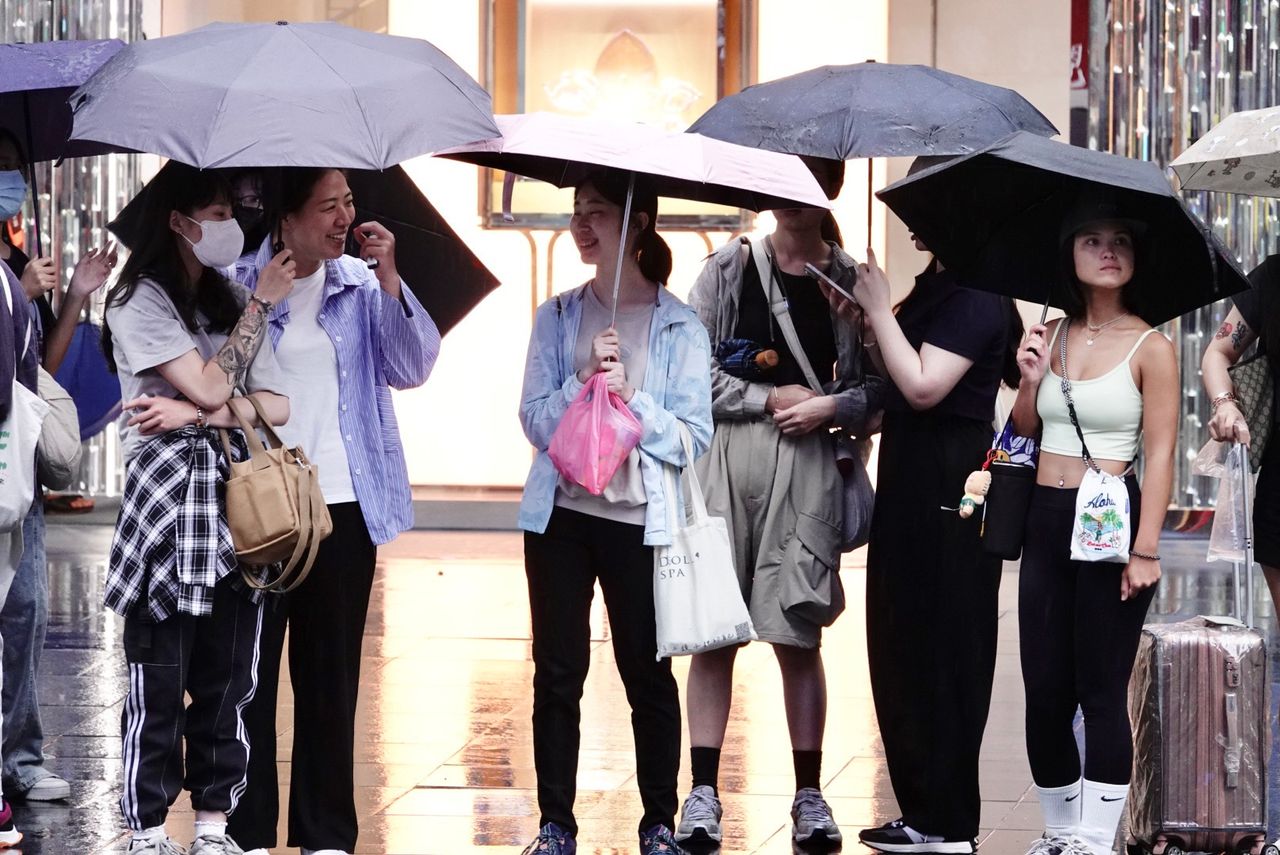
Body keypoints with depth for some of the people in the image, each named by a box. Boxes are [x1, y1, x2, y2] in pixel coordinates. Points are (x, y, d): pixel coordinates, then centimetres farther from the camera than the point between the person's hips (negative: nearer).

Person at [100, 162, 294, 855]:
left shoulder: (226, 304, 16)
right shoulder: (140, 301, -3)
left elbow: (276, 406, 6)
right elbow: (209, 387, -11)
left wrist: (196, 416, -10)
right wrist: (260, 306, -5)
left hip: (234, 497, 6)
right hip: (168, 493, -6)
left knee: (226, 679, 5)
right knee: (159, 680, -4)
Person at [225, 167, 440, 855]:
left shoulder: (359, 286, 5)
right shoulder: (240, 287, -4)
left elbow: (411, 369, -4)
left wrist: (388, 280, -11)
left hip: (343, 505, 3)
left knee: (332, 672, 8)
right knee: (251, 670, 1)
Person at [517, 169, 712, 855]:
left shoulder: (681, 327, 0)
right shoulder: (557, 318, 7)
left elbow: (692, 438, -4)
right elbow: (535, 421, 0)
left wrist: (631, 397, -17)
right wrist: (584, 382, -16)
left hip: (639, 518, -2)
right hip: (560, 514, 2)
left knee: (647, 672, 2)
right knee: (558, 671, 4)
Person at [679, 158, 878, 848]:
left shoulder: (848, 281, 7)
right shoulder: (730, 267, 5)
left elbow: (874, 386, 7)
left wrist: (829, 407, -10)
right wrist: (767, 398, -7)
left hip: (806, 465, 0)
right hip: (725, 457, 0)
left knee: (798, 636, 2)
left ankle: (809, 796, 10)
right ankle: (703, 794, 3)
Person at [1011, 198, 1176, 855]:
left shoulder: (1149, 349, -6)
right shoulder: (1050, 337, 9)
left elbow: (1159, 455, -10)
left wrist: (1145, 550, -16)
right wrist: (1030, 382, -5)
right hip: (1045, 522, 5)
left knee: (1101, 692, -3)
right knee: (1044, 690, 8)